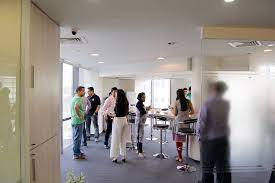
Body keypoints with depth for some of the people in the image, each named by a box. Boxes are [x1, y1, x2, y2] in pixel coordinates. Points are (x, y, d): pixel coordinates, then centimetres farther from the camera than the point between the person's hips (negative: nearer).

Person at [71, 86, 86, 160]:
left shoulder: (74, 98, 15)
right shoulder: (78, 99, -17)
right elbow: (76, 107, -35)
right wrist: (79, 116, -24)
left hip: (74, 121, 10)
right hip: (78, 121, -10)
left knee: (76, 137, 17)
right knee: (77, 138, -2)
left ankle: (77, 152, 29)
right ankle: (76, 154, 6)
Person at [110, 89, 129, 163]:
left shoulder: (118, 103, -15)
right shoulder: (126, 103, 5)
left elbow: (117, 114, -15)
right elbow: (126, 112, 9)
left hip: (118, 120, -7)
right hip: (125, 120, 7)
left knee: (116, 140, 3)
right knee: (123, 140, 14)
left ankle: (115, 157, 9)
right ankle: (123, 156, 20)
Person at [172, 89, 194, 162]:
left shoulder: (176, 102, -6)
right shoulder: (188, 102, 1)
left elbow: (175, 114, -4)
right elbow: (192, 112, 6)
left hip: (178, 121, -3)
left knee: (178, 139, 7)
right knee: (182, 139, 14)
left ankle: (180, 157, 12)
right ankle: (179, 156, 21)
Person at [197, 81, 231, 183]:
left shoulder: (207, 104, -18)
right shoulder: (226, 104, -3)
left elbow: (201, 123, -15)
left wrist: (200, 136, 0)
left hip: (209, 141, -4)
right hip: (223, 140, 5)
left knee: (207, 170, 9)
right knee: (223, 169, 15)